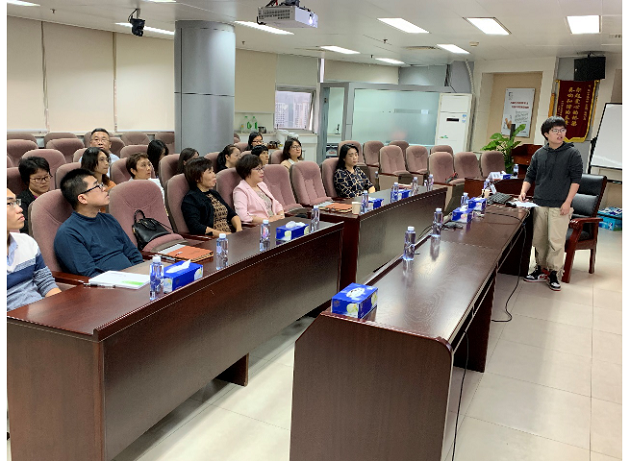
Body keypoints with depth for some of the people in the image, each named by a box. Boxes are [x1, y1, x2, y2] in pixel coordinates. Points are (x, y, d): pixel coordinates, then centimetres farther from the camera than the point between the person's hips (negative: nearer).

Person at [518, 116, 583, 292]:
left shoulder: (572, 153, -1)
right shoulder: (539, 153, 9)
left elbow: (576, 179, -3)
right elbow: (530, 175, 15)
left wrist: (568, 202, -10)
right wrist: (523, 192, 0)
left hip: (559, 206, -4)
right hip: (540, 204, 4)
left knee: (556, 241, -4)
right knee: (539, 239, 10)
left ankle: (553, 273, 9)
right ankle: (540, 268, 24)